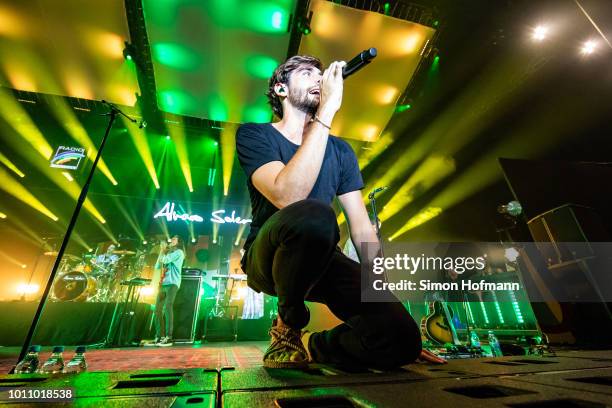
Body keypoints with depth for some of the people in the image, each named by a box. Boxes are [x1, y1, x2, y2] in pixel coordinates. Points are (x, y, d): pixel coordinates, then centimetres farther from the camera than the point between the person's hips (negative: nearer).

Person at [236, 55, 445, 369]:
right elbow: (287, 196, -25)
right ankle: (288, 327, -7)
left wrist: (389, 297, -2)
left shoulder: (340, 151, 9)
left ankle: (309, 346, 12)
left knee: (401, 337, -18)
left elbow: (363, 230, 4)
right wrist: (327, 112, -21)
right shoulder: (254, 135, -2)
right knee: (314, 215, -37)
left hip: (322, 261, 4)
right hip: (269, 258, -3)